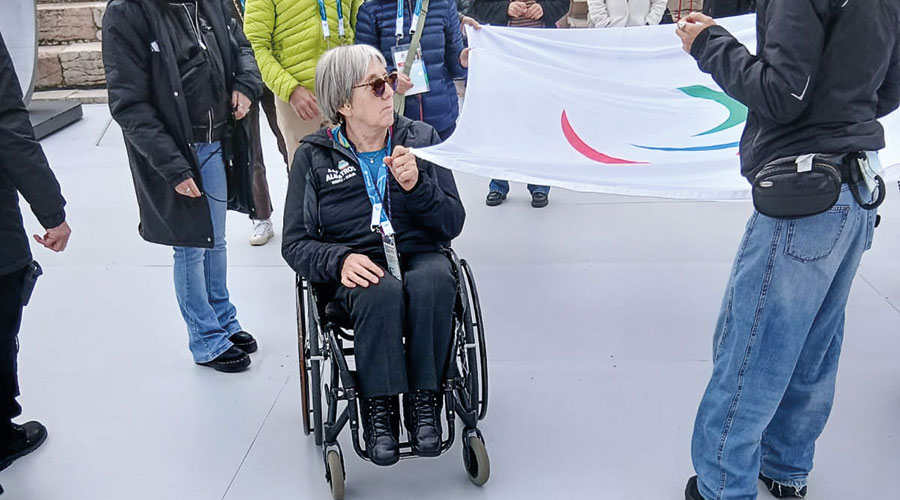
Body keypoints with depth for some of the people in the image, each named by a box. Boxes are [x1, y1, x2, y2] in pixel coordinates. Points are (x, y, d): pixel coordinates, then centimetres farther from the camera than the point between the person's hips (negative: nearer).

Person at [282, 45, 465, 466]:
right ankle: (378, 411, -21)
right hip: (356, 270, -1)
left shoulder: (420, 138, 10)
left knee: (432, 283, -35)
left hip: (419, 256, 2)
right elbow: (295, 242, 3)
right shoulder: (314, 155, 6)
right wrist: (340, 260, -18)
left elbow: (453, 223, 6)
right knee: (382, 293, -36)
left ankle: (424, 402, -21)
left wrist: (417, 186, -13)